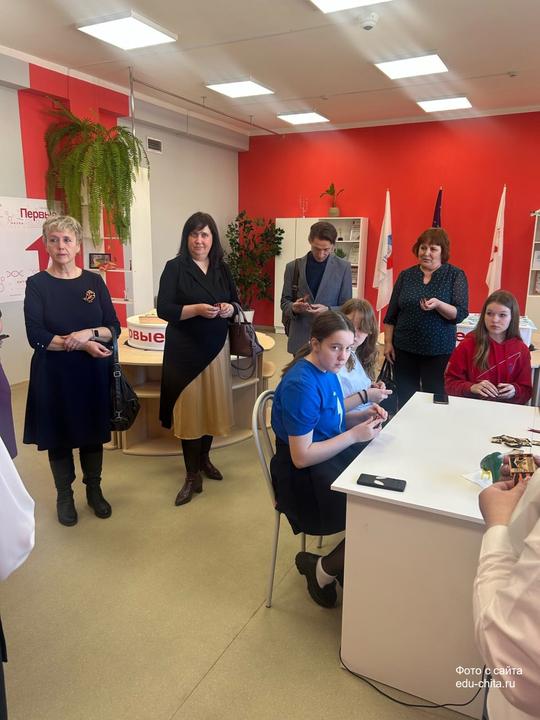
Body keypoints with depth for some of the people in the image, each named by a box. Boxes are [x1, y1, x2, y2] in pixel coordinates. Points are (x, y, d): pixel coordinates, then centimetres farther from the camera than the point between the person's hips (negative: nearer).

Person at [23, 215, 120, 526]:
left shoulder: (94, 281, 3)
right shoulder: (37, 284, -4)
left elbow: (114, 327, 0)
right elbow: (37, 336, -12)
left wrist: (89, 333, -19)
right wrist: (81, 345, -20)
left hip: (94, 372, 2)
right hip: (54, 374, -2)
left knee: (93, 431, 12)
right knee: (59, 435, 9)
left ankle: (94, 490, 31)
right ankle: (65, 496, 28)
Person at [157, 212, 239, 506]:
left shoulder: (221, 269, 7)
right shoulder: (174, 267, -6)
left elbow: (235, 302, 13)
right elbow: (163, 309, -12)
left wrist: (229, 308, -10)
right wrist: (197, 309, -25)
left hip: (216, 347, 5)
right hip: (185, 350, -4)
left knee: (212, 405, 12)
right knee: (189, 408, 0)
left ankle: (204, 458, 33)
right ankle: (192, 476, 10)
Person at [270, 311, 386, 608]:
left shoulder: (327, 371, 3)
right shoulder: (301, 385, -24)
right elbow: (301, 457, -24)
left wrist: (363, 416, -3)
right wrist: (354, 435, -23)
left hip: (331, 456, 9)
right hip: (304, 478, -9)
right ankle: (324, 569, 9)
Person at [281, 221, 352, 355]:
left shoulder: (343, 267, 0)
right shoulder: (293, 267, 4)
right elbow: (285, 302, 9)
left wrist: (328, 310, -18)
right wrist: (293, 308, -14)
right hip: (300, 339, 1)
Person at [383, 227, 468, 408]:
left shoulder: (455, 275, -1)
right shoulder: (406, 275, 6)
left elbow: (460, 313, -9)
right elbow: (391, 313, 9)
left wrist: (438, 304, -26)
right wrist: (388, 343, 2)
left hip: (439, 350, -2)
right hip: (404, 349, 2)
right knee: (404, 399, 6)